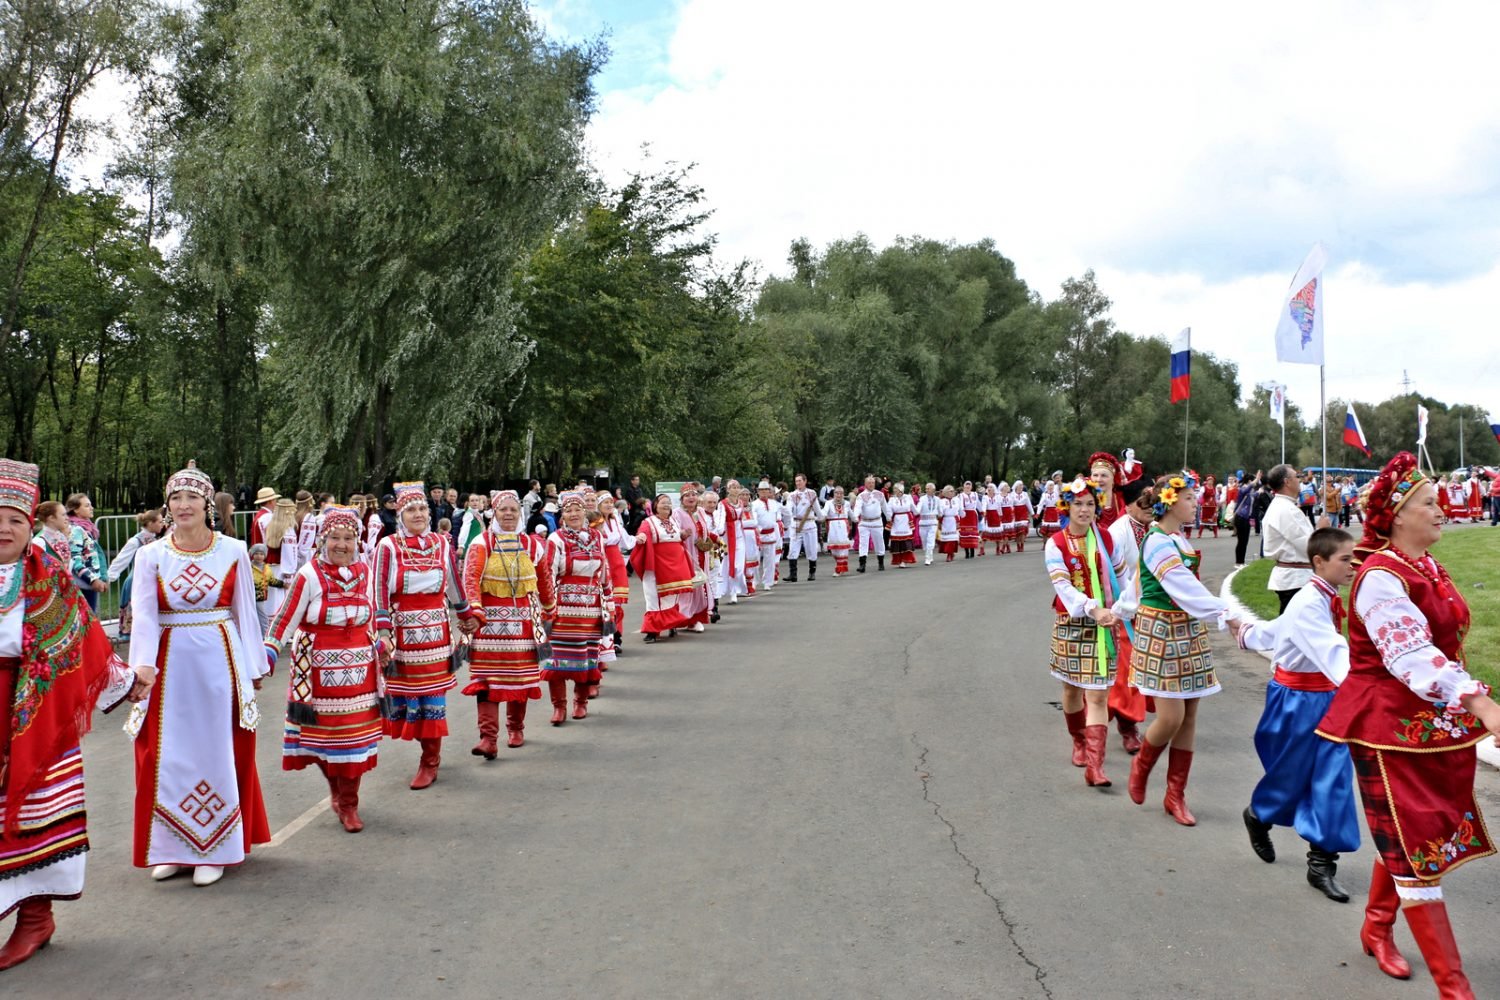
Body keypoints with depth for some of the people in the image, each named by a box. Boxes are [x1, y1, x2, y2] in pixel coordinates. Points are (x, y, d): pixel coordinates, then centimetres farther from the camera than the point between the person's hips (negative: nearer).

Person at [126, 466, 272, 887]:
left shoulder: (233, 552, 0)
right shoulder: (151, 556, 1)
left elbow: (245, 612, 4)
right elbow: (143, 616, -8)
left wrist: (253, 667, 4)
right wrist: (143, 667, -22)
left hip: (220, 662, -1)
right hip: (170, 664, 1)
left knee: (218, 752, 5)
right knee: (167, 754, 8)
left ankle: (214, 849, 18)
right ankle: (170, 848, 24)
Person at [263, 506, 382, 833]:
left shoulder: (363, 572, 5)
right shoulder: (309, 575, -11)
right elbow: (284, 619, -9)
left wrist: (377, 646, 25)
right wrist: (266, 655, -16)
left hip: (358, 668, 4)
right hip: (320, 668, -4)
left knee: (354, 734, 6)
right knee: (322, 733, 4)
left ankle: (348, 803, 21)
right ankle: (336, 791, 29)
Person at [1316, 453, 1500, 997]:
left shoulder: (1429, 567, 9)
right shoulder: (1380, 578, -20)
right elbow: (1411, 655, -30)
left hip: (1435, 723, 9)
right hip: (1390, 727, -9)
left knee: (1406, 837, 20)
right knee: (1420, 849, -3)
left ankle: (1376, 929, 39)